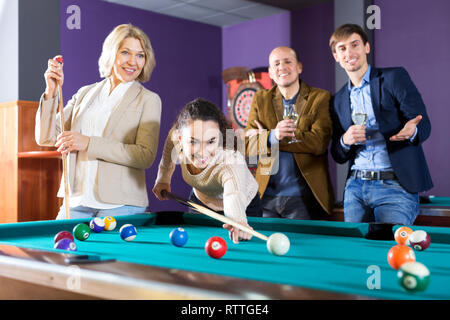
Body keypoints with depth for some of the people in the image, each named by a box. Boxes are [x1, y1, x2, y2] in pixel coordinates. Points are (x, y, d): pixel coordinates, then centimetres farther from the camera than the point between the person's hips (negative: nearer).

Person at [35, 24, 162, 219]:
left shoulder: (149, 100, 1)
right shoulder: (85, 93, 14)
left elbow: (146, 156, -11)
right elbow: (46, 138, 10)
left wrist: (89, 144, -17)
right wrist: (51, 92, -3)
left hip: (121, 205, -3)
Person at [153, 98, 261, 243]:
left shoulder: (231, 161, -44)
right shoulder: (177, 134, -29)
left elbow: (234, 194, -65)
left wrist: (239, 221, -85)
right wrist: (163, 179, 2)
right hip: (200, 203, 4)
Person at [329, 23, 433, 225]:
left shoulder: (394, 78, 2)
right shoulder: (339, 100, 15)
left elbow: (424, 125, -4)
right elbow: (338, 157, 14)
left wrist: (412, 131, -28)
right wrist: (345, 140, -9)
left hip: (395, 186, -4)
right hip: (355, 187, 4)